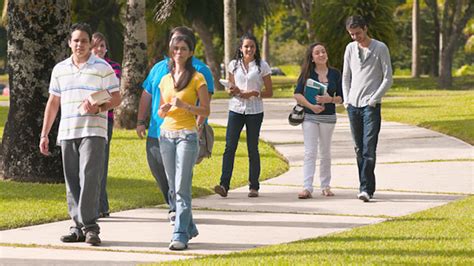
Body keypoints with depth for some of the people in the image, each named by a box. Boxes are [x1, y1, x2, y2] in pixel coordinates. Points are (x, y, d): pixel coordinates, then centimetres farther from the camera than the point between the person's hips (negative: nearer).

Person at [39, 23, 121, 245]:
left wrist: (99, 108, -18)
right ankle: (78, 226, 11)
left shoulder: (103, 68, 2)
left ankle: (90, 226, -16)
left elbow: (116, 98, 2)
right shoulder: (60, 69, 15)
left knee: (89, 177, -16)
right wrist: (44, 134, 15)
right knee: (72, 182, 5)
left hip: (93, 132, -5)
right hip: (67, 133, 5)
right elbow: (53, 103, 19)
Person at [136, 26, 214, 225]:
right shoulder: (159, 67, 17)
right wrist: (141, 121, 14)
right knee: (158, 171, 10)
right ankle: (174, 208, 25)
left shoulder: (199, 69, 0)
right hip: (156, 133, 6)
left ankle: (177, 209, -5)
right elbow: (146, 95, 22)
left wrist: (198, 126, -20)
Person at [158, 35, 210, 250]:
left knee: (182, 188, -12)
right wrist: (164, 109, -3)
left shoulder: (196, 78, -1)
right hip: (166, 134, 6)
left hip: (187, 135, -6)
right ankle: (189, 228, 21)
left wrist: (185, 105, -18)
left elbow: (205, 111, -3)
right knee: (173, 188, 8)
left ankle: (180, 235, -14)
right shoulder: (165, 79, 14)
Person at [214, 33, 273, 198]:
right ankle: (224, 185, -15)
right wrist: (233, 91, -7)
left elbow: (269, 92, 3)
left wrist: (254, 93, -14)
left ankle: (254, 187, 11)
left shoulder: (262, 66, 2)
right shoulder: (234, 65, 9)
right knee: (230, 146, -9)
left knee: (252, 148, 3)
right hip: (236, 109, 2)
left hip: (255, 111, -2)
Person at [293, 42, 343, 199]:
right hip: (310, 116, -2)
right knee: (310, 152, -8)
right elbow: (297, 94, -6)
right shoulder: (307, 73, 0)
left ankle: (325, 186, 21)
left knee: (325, 152, 11)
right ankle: (307, 188, -13)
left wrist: (330, 99, -16)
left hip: (328, 117, 2)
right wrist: (311, 106, -18)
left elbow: (340, 98, 4)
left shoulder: (335, 74, 4)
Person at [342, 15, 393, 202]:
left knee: (369, 148, -12)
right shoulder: (350, 48, 13)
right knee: (359, 149, 7)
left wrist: (373, 99, -10)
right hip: (353, 105, 5)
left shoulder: (380, 48, -2)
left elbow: (388, 78, -3)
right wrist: (346, 99, 8)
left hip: (371, 105, -5)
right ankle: (367, 186, 13)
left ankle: (366, 189, -17)